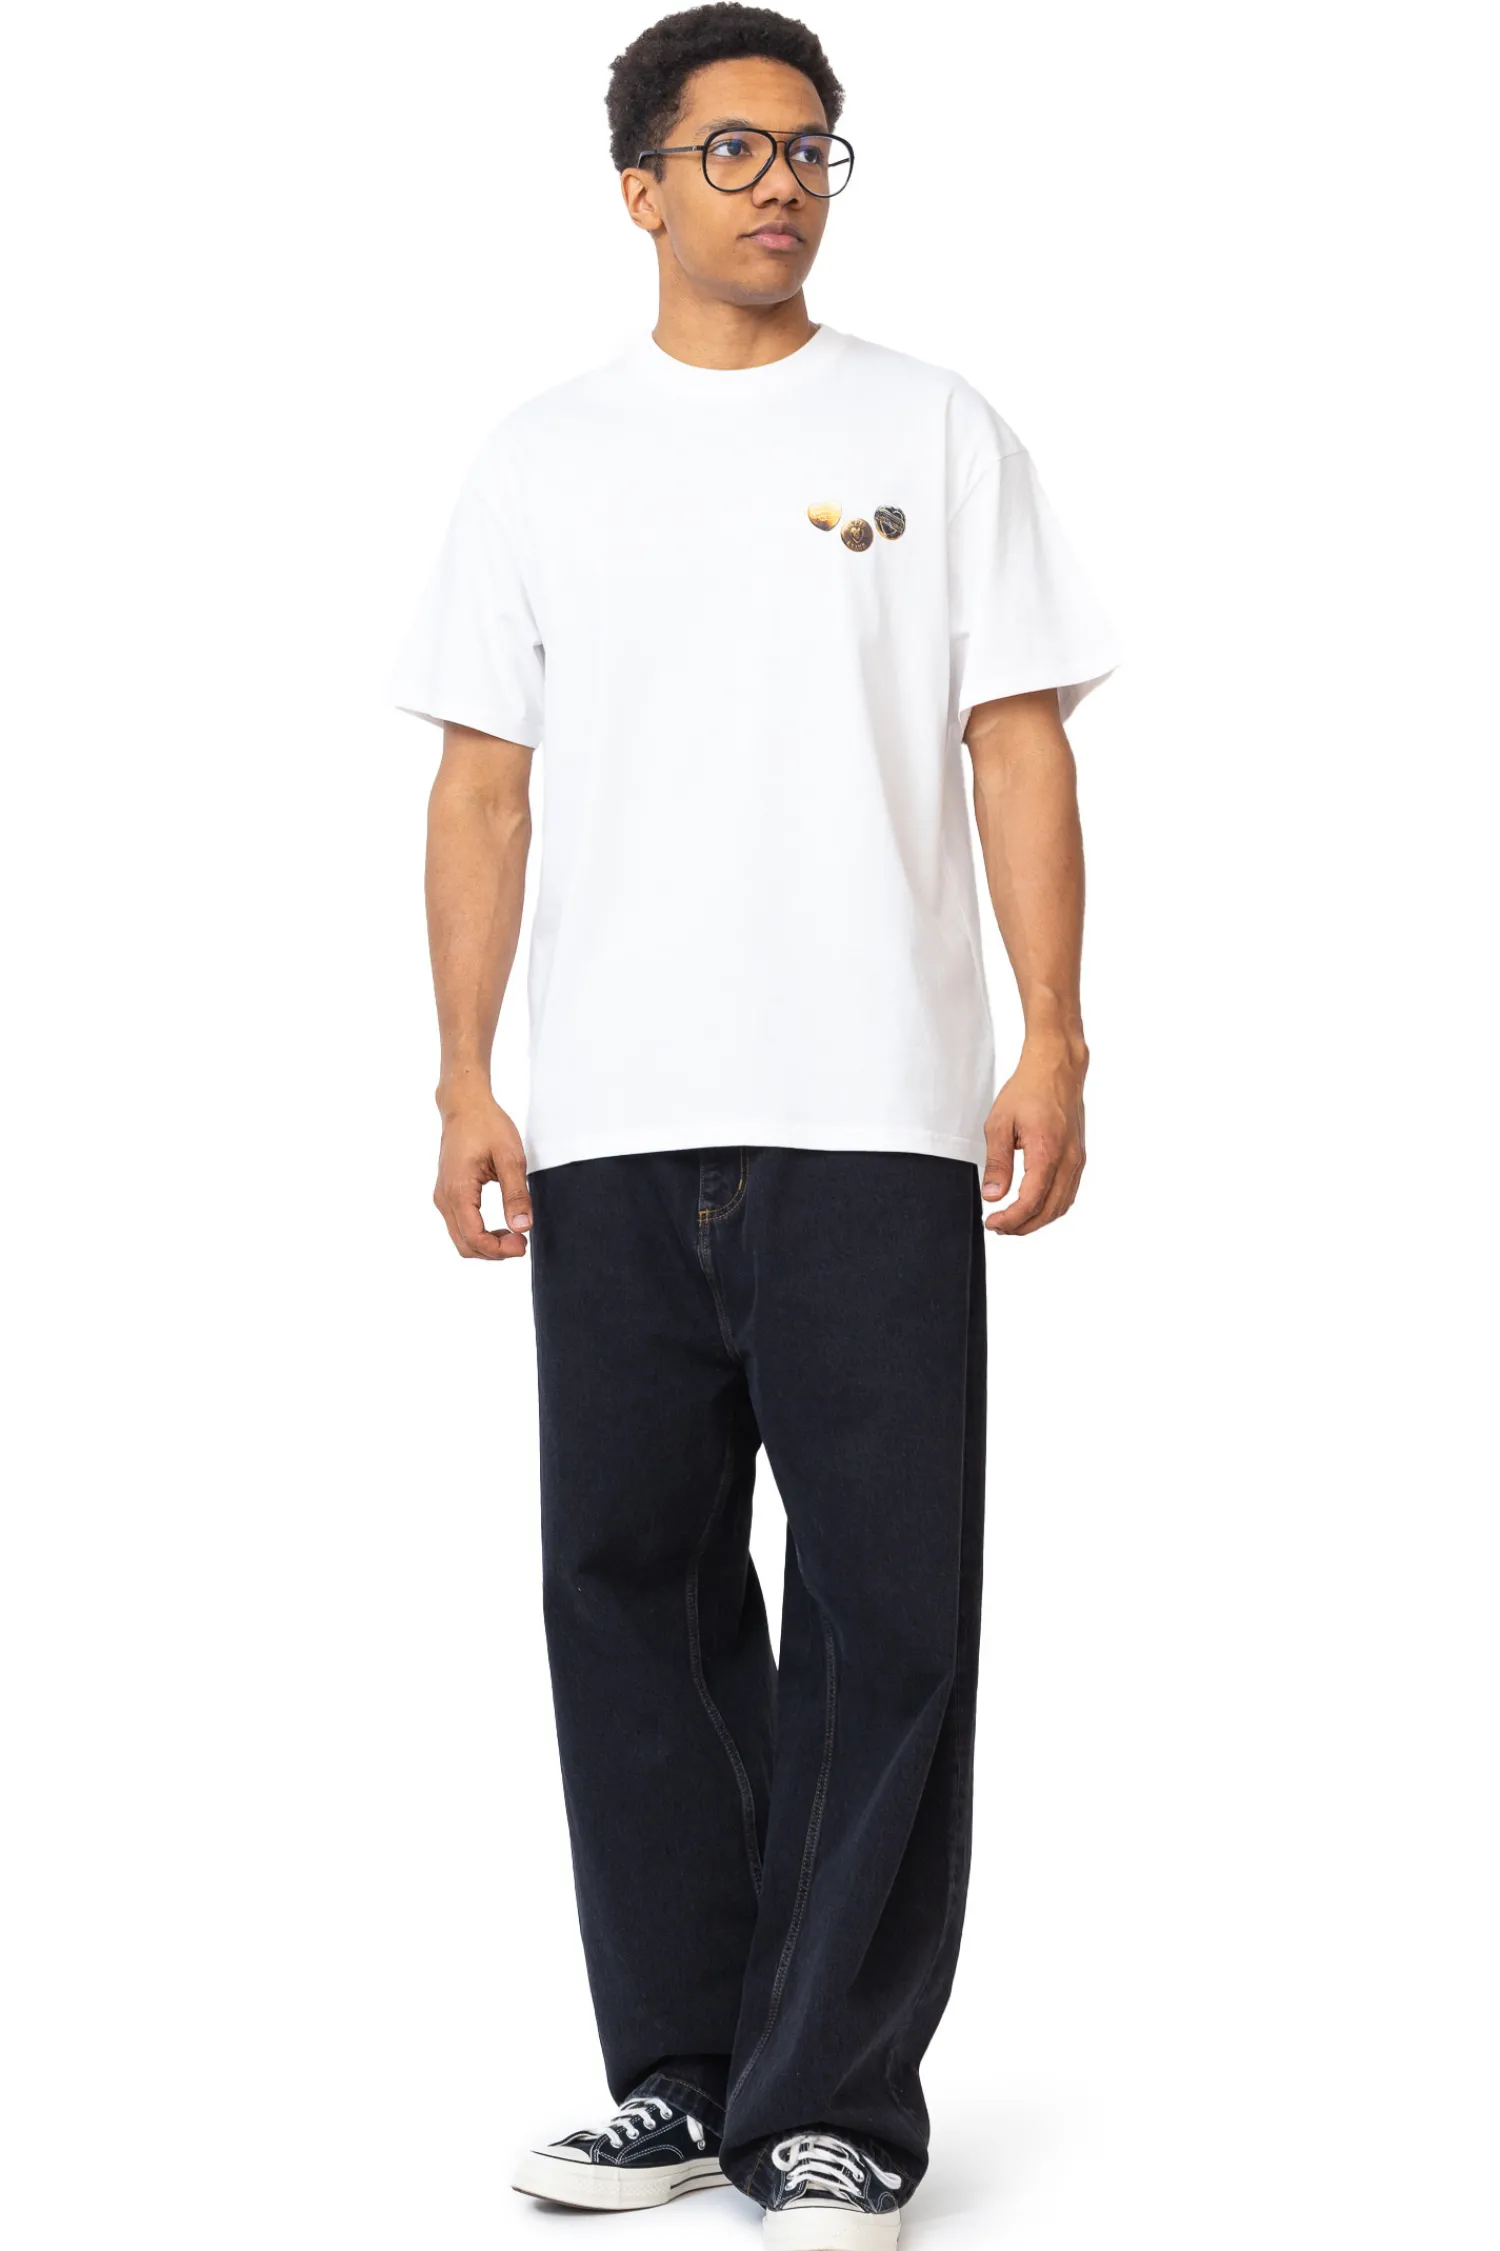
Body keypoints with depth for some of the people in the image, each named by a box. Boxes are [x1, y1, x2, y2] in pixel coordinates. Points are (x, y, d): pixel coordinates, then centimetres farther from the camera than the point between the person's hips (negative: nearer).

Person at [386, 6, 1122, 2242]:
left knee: (884, 1613, -4)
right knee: (636, 1594, 7)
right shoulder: (544, 458, 12)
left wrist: (1053, 1041, -7)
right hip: (616, 1131, 2)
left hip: (876, 1122, -2)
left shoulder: (934, 430, 7)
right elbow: (484, 787, 11)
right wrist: (467, 1084, 3)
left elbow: (1020, 746, 3)